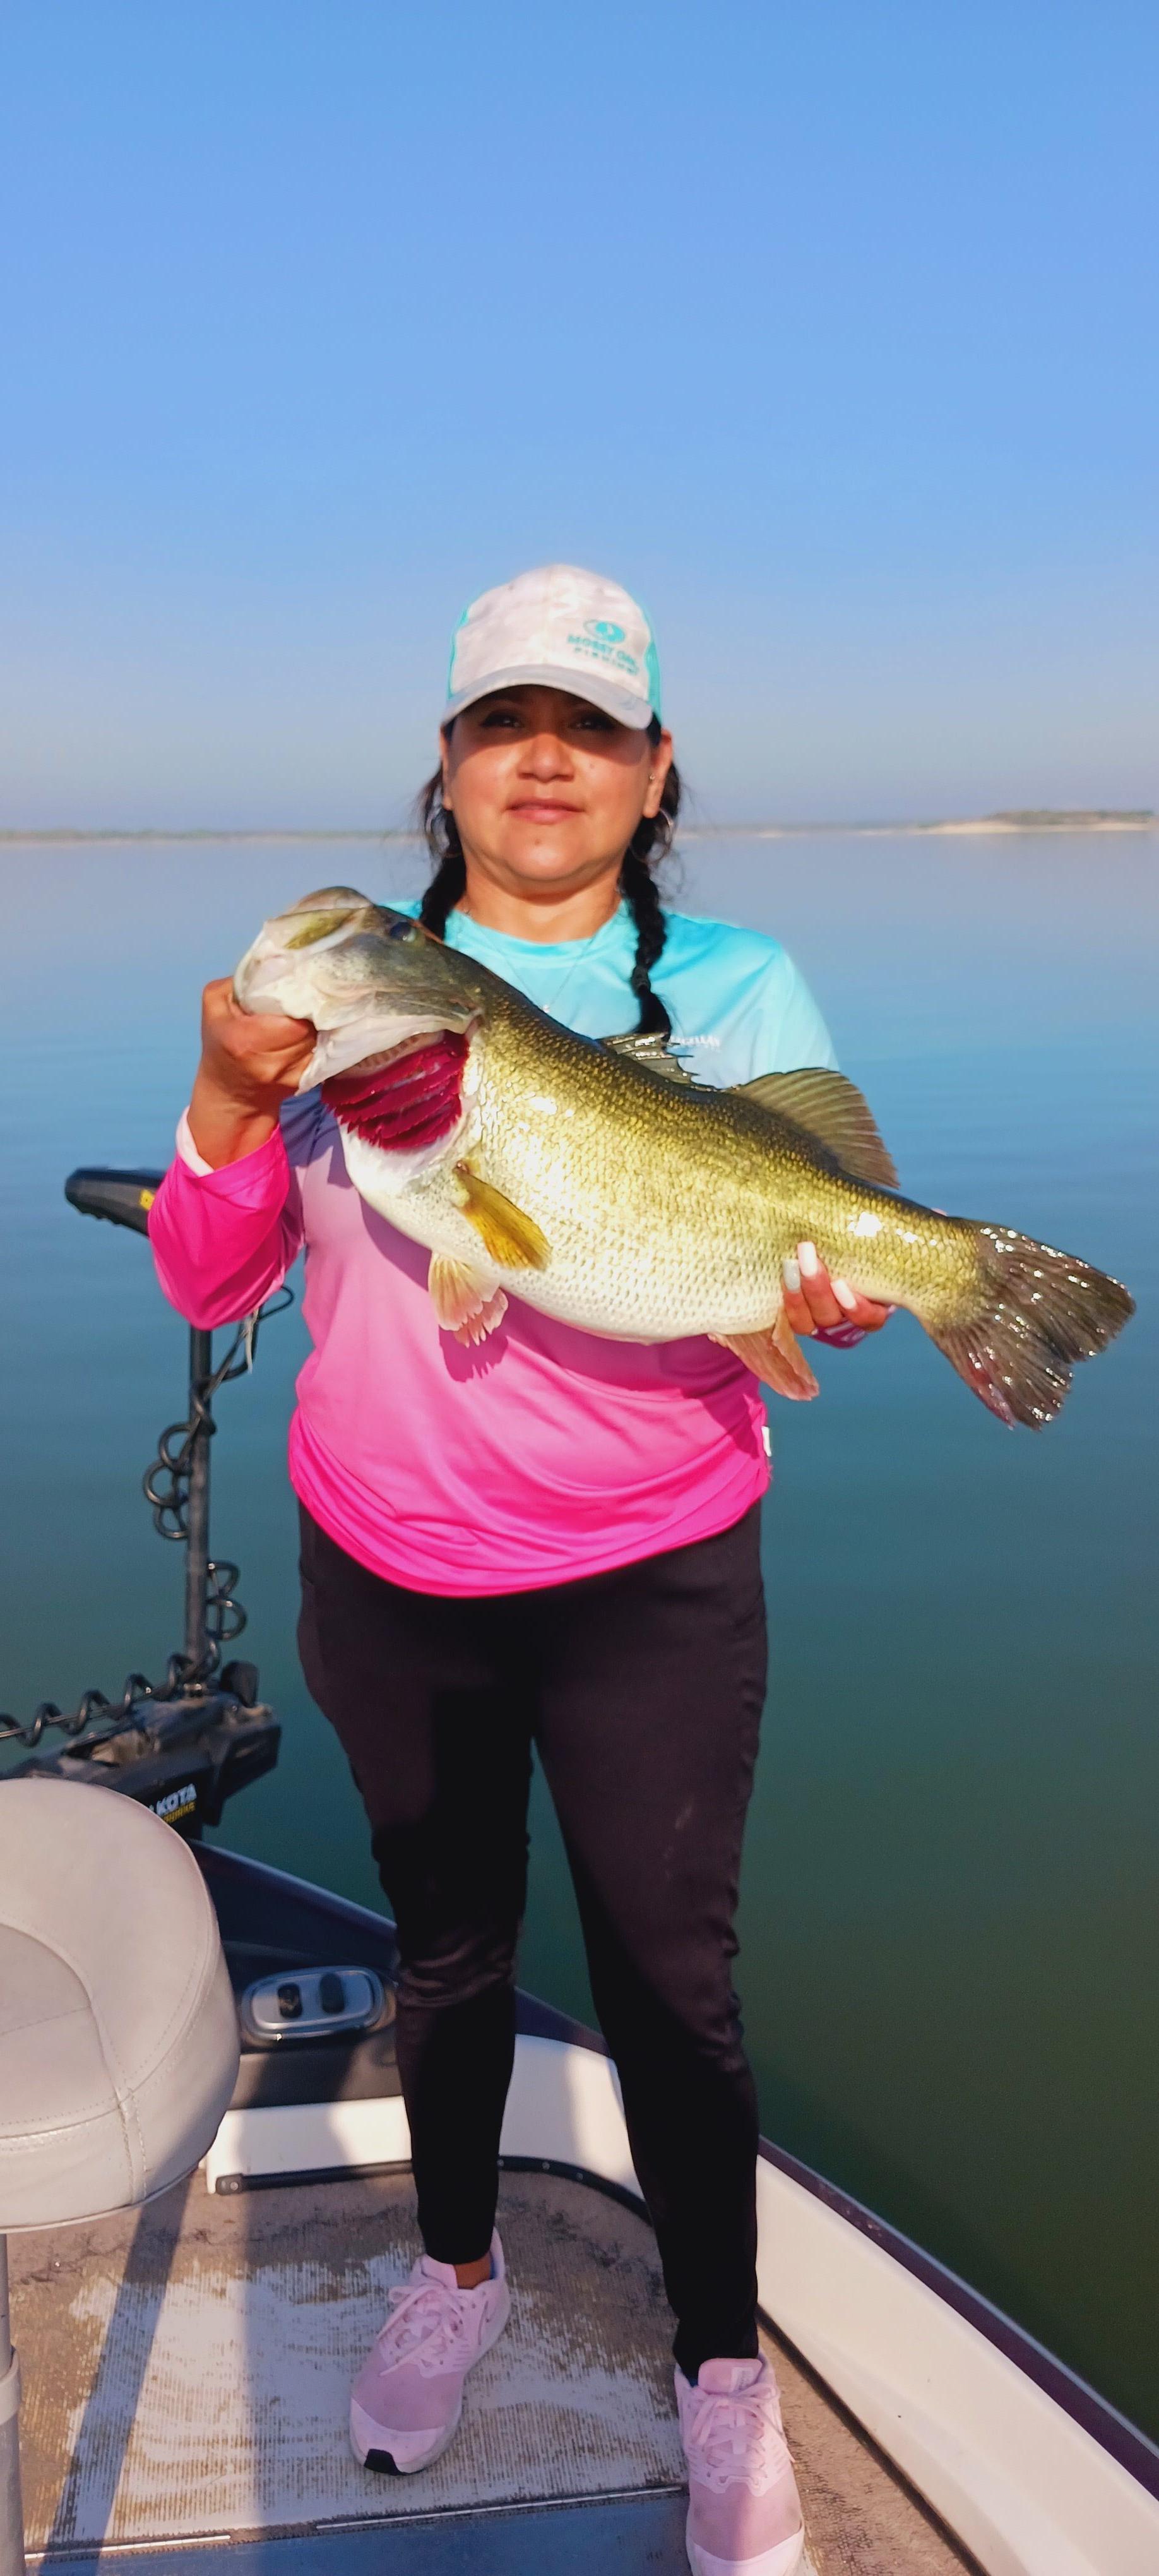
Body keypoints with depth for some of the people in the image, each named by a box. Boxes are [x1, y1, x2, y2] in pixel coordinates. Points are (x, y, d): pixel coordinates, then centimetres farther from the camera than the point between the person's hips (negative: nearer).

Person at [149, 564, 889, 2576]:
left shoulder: (740, 989, -2)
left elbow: (830, 1251, -5)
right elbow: (204, 1283, -1)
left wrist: (846, 1288, -28)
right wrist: (233, 1097, -18)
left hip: (653, 1584, -1)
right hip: (386, 1575, 2)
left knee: (671, 1981, 10)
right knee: (446, 1947, 20)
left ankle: (722, 2371, 36)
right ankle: (457, 2274, 48)